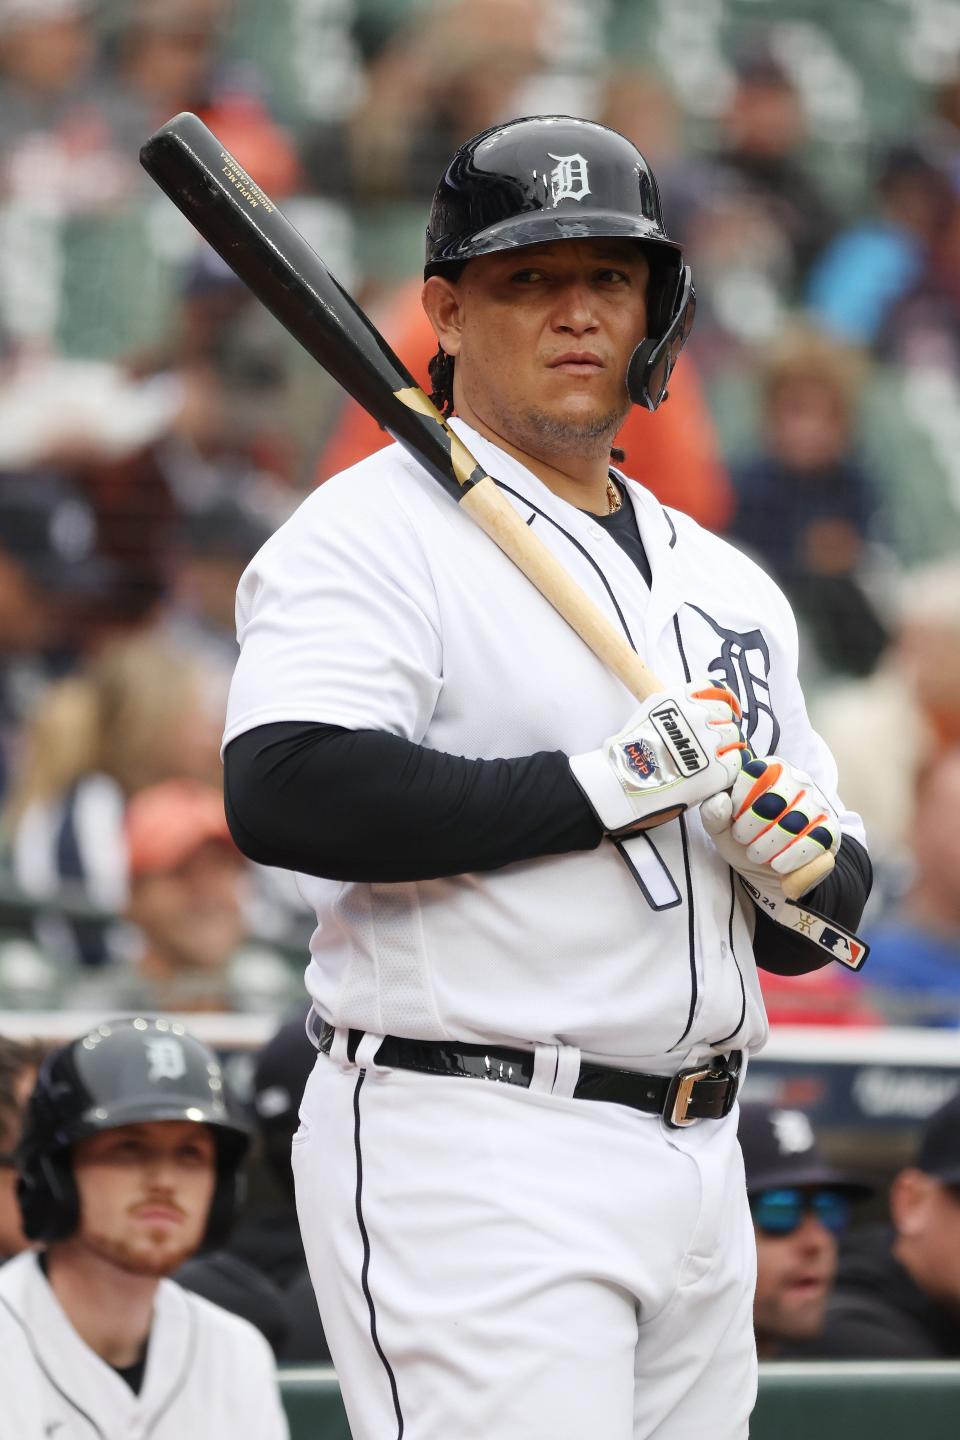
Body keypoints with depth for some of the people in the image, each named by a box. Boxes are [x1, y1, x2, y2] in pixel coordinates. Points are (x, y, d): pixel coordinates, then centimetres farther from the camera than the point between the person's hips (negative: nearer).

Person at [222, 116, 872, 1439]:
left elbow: (831, 906, 23)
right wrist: (608, 784, -18)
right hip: (470, 1161, -8)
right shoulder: (379, 530, -4)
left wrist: (805, 877, -3)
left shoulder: (727, 585, 19)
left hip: (698, 1169, 8)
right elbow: (282, 793, -22)